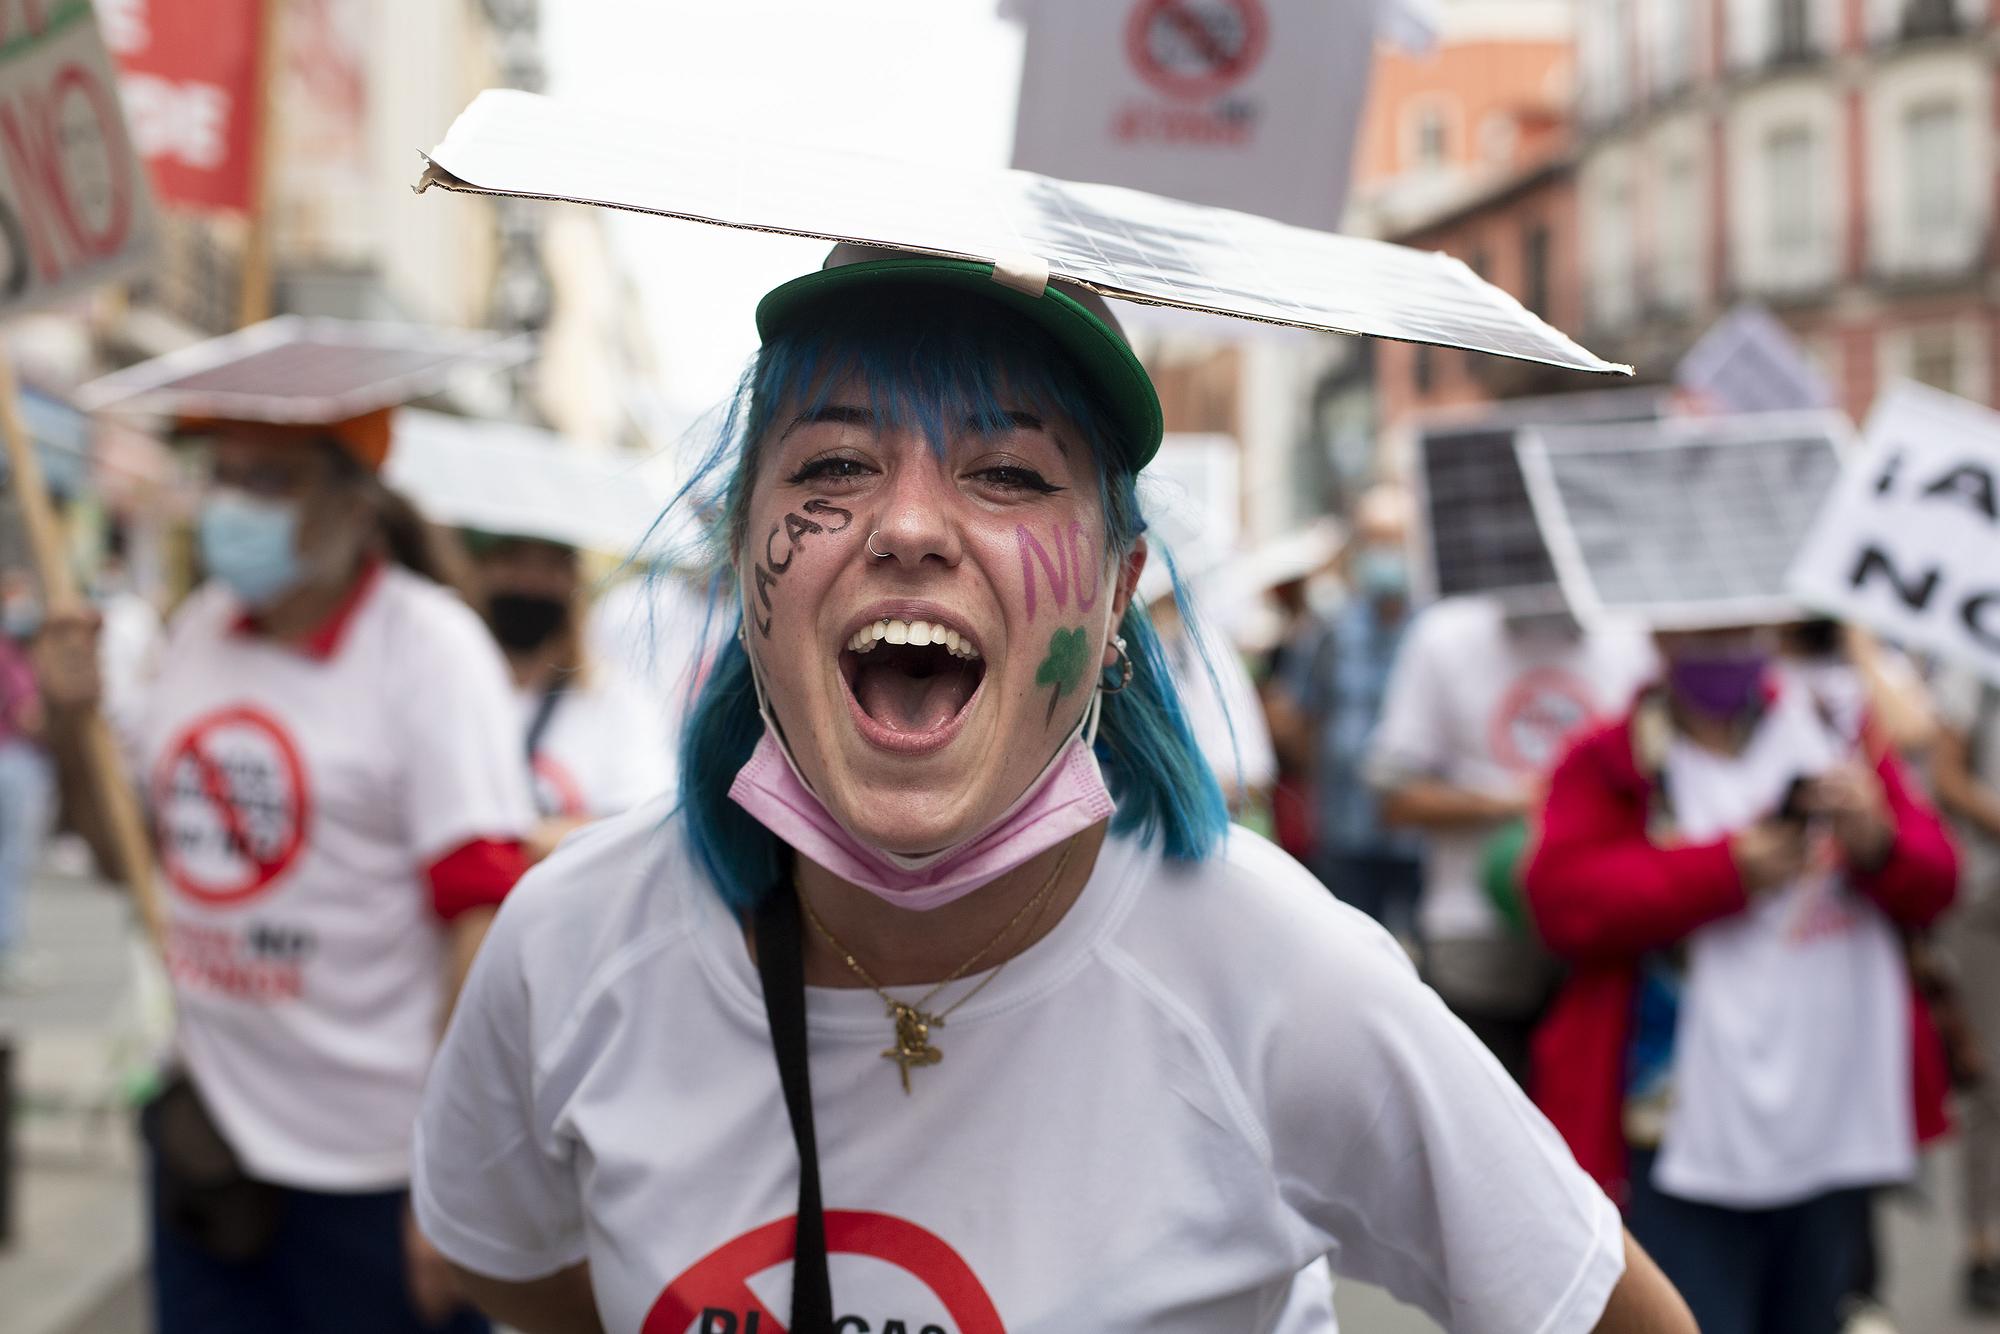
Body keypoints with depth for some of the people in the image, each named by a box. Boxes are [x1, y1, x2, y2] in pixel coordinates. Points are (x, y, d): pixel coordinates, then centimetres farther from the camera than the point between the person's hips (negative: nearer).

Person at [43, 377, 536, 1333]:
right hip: (207, 1136, 6)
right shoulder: (199, 630, 7)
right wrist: (72, 725, -1)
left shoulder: (427, 644, -12)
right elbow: (131, 852, 18)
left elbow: (483, 913, -19)